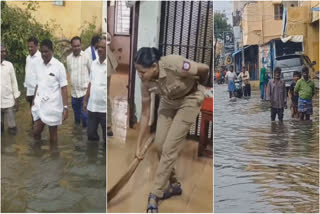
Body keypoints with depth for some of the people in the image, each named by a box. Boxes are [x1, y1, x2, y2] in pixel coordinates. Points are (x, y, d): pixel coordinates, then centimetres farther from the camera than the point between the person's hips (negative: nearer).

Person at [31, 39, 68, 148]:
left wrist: (65, 107, -15)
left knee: (53, 135, 7)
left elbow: (64, 88, -10)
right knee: (36, 133, 9)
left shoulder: (59, 66, -10)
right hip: (39, 105, 5)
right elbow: (37, 85, 12)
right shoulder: (39, 65, 5)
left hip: (53, 106, -5)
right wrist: (33, 102, 10)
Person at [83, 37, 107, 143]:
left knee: (107, 138, 7)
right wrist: (85, 100, 14)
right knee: (91, 134, 17)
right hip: (92, 107, 6)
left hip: (105, 108, -6)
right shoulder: (94, 63, 9)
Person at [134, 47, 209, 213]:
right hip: (168, 102, 5)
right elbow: (145, 114, -10)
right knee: (159, 145, -3)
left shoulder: (173, 64, -37)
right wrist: (139, 146, -8)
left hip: (189, 100, -5)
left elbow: (204, 69, -22)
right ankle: (174, 185, 20)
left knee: (170, 147, -11)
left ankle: (154, 195, 0)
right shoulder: (146, 82, -20)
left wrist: (199, 84, 0)